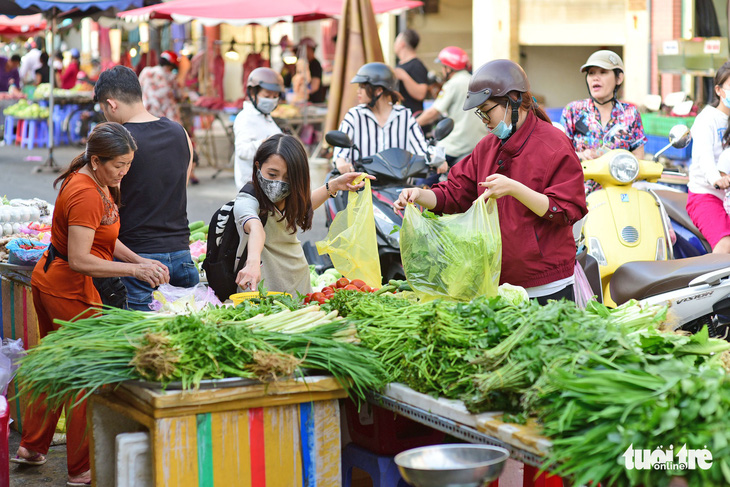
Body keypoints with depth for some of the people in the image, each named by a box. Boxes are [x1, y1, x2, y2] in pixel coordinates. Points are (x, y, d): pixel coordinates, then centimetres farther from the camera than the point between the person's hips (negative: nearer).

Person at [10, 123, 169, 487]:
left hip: (48, 280, 10)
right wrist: (136, 269, -27)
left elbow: (103, 239, 13)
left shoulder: (99, 184, 6)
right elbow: (80, 259, -28)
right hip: (69, 291, -10)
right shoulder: (85, 195, -25)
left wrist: (139, 260, -1)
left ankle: (31, 447, 36)